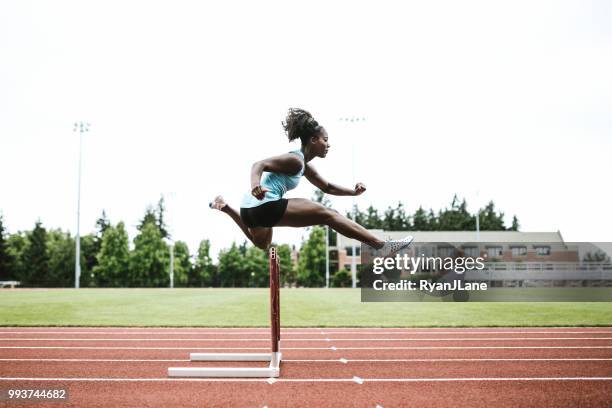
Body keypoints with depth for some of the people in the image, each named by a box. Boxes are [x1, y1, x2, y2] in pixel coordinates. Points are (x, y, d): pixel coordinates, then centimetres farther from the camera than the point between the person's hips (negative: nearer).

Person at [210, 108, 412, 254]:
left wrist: (353, 192, 12)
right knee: (327, 214, -14)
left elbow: (327, 187, 26)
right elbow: (259, 165, -22)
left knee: (261, 245, 42)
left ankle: (226, 207, 35)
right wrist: (255, 185, -43)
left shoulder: (305, 166, 17)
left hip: (253, 209, 10)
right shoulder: (295, 159, -12)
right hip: (264, 205, -10)